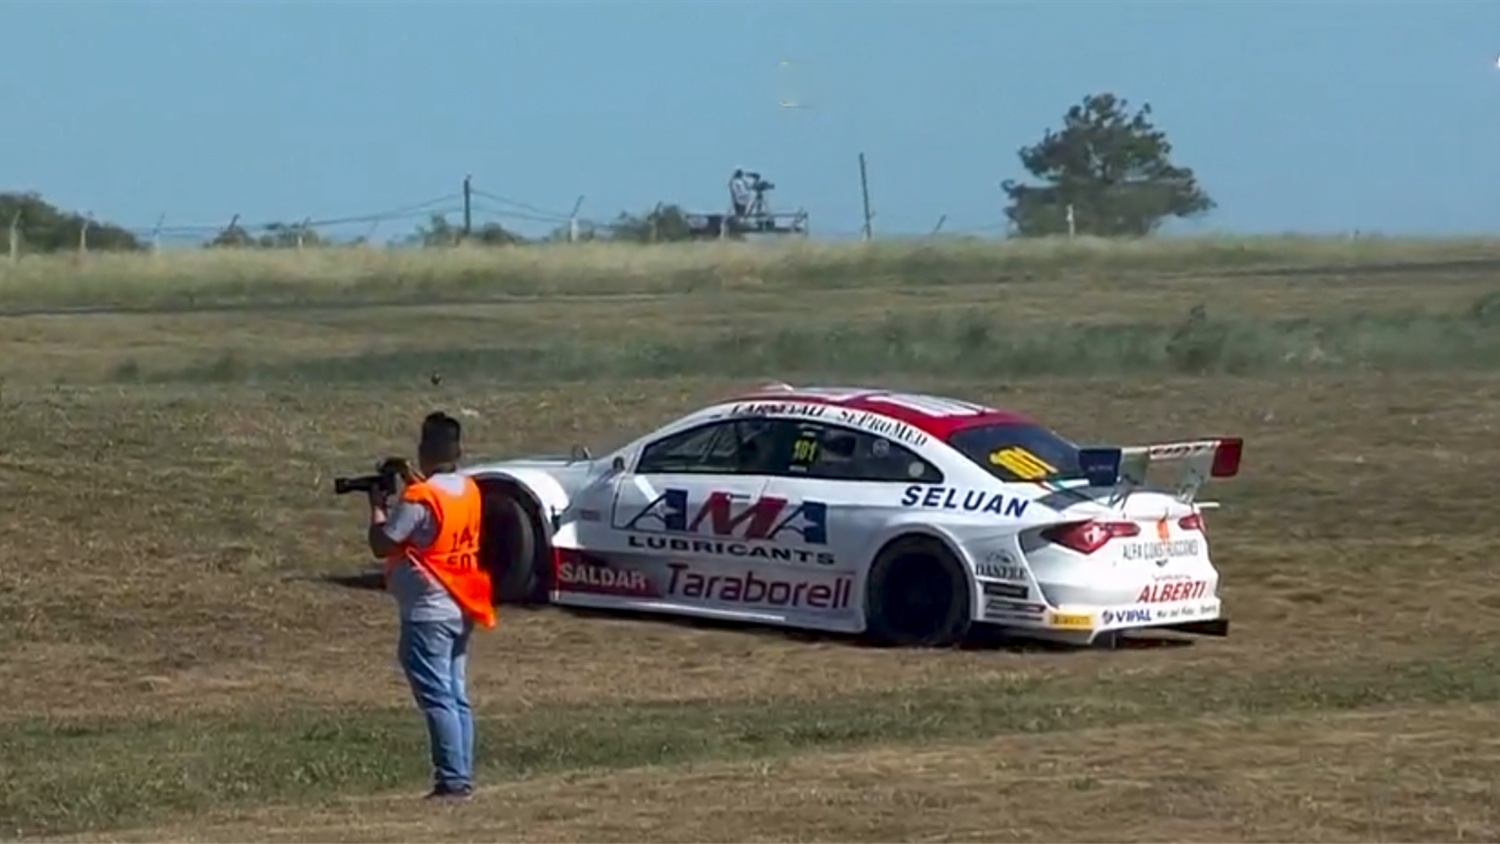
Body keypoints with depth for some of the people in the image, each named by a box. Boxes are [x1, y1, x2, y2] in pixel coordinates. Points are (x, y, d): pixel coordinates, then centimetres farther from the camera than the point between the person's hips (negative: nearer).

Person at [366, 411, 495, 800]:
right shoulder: (469, 491, 6)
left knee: (437, 697, -7)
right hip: (461, 609, 8)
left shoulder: (418, 498, -18)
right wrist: (413, 482, 17)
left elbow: (381, 544, -14)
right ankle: (463, 775, 12)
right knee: (457, 696, 12)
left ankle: (451, 779, -11)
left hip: (428, 612, -8)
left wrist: (377, 505, 1)